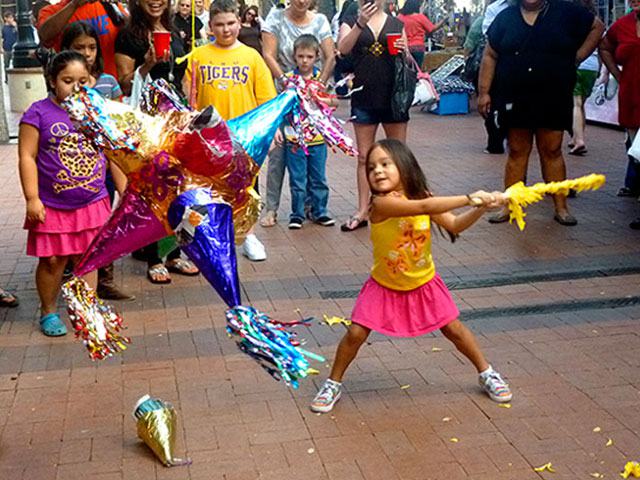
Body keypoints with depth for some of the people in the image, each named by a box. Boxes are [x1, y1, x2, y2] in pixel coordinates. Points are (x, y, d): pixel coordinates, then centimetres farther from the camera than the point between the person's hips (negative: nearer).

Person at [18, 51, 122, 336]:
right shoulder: (39, 113, -9)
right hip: (53, 206, -3)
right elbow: (27, 157, -9)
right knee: (53, 260, 6)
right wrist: (32, 199, -14)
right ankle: (48, 313, 24)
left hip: (92, 203, 3)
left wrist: (124, 190, 10)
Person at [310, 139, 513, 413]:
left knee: (454, 330, 8)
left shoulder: (420, 196, -9)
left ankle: (486, 373, 30)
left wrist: (481, 208, -23)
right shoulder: (381, 203, -29)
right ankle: (333, 384, 15)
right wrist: (469, 199, -43)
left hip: (423, 283, 4)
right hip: (385, 286, -4)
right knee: (356, 333, -8)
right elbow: (424, 207, -41)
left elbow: (454, 226, -6)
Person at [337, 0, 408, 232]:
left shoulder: (396, 24, 9)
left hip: (393, 97, 1)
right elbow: (343, 48, -14)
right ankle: (362, 211, 11)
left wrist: (404, 50, -10)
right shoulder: (351, 22, 5)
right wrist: (361, 23, -26)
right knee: (364, 157, 5)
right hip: (364, 98, 0)